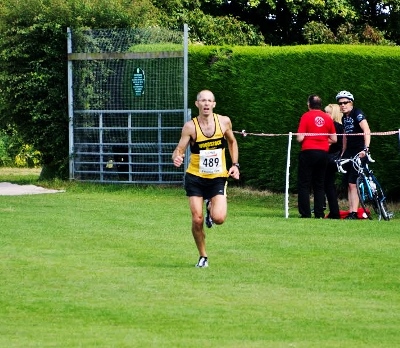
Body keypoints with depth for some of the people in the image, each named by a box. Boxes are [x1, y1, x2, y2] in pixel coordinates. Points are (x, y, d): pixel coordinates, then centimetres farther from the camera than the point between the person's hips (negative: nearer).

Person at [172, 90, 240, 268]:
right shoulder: (190, 127, -11)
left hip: (218, 178, 1)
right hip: (195, 178, -1)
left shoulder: (224, 121, -3)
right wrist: (177, 157, -34)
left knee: (219, 218, -18)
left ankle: (211, 207, 20)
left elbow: (232, 142, 15)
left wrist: (235, 164, 5)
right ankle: (202, 256, 16)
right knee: (197, 220, -7)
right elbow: (179, 150, -11)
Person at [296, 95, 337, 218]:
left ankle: (305, 214, -5)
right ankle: (319, 214, 5)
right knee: (319, 186, 10)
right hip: (323, 153, 4)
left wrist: (299, 138, 11)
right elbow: (334, 139, 7)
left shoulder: (306, 116, -6)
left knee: (304, 185, 2)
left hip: (308, 152, -4)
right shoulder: (327, 118, 5)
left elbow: (300, 138, -11)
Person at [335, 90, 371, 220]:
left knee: (353, 183, -13)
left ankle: (354, 213, -13)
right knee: (349, 184, 6)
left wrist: (366, 148, -34)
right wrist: (343, 153, 21)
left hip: (359, 153, -8)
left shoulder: (357, 113, -11)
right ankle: (350, 212, 8)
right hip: (349, 152, 8)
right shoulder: (344, 118, 14)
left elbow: (367, 131, -23)